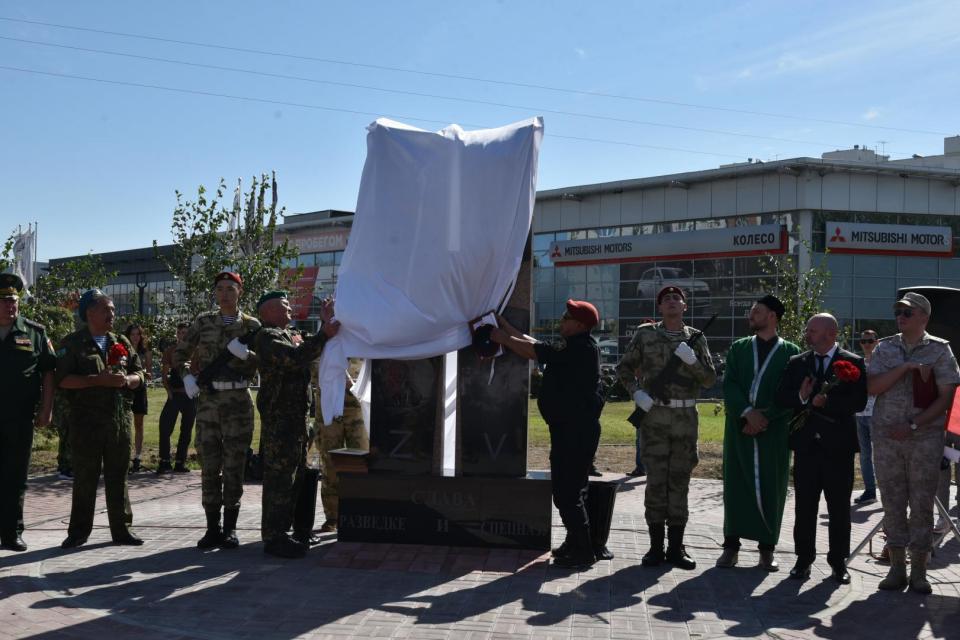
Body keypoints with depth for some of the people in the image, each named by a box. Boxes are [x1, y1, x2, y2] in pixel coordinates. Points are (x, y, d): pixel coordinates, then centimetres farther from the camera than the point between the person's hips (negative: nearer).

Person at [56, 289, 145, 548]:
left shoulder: (121, 342, 15)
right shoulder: (73, 343, 0)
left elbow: (139, 375, 14)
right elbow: (64, 379, -10)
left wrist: (125, 380, -8)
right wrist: (99, 380, -18)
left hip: (120, 418, 4)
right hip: (86, 418, -4)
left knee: (117, 476, 8)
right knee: (85, 476, 1)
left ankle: (121, 529, 14)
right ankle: (78, 531, 10)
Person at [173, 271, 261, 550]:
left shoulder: (252, 325, 3)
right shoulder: (204, 322, 7)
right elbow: (180, 353, 14)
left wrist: (245, 354, -20)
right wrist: (187, 376, -4)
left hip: (238, 402, -2)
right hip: (207, 401, 2)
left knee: (234, 466, 2)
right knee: (209, 466, 4)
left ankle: (230, 528, 10)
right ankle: (212, 528, 12)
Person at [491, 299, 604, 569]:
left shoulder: (581, 348, -15)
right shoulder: (573, 347, 17)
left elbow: (534, 351, -17)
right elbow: (534, 344, 21)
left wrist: (503, 338, -8)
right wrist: (504, 325, 20)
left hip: (575, 431, -11)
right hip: (570, 428, 11)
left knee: (567, 492, -8)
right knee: (569, 489, 18)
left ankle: (582, 551, -2)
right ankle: (575, 543, 28)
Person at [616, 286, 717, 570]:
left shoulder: (696, 339, 8)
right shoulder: (645, 334, 5)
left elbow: (710, 379, 4)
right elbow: (624, 368, 9)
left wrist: (691, 360, -13)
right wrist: (636, 392, -7)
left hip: (686, 417, 1)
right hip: (654, 414, -1)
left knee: (680, 480, 5)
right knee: (656, 480, -1)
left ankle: (676, 547, 12)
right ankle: (656, 546, 6)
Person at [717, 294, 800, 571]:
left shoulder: (790, 352, 4)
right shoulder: (738, 348, 11)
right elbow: (729, 385, 1)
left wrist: (765, 416, -12)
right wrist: (747, 412, -13)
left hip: (774, 430, -2)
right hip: (739, 426, 2)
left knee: (771, 488, 2)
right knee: (736, 484, 3)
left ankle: (767, 548, 11)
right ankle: (731, 546, 10)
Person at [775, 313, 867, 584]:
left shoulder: (853, 363, -1)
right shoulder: (797, 363, 9)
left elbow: (859, 401, -11)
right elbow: (781, 397, 2)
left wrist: (825, 402, -16)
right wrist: (801, 398, -16)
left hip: (839, 445, -2)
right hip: (806, 444, 3)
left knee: (839, 507, 6)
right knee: (804, 505, 6)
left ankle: (838, 561, 18)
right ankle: (803, 558, 16)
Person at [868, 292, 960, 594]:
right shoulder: (885, 348, 9)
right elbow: (873, 387, -2)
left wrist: (913, 425, -12)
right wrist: (906, 367, -13)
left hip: (925, 437, -2)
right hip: (886, 437, 2)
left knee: (922, 503, 2)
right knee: (892, 502, 5)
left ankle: (919, 571, 11)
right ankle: (897, 568, 14)